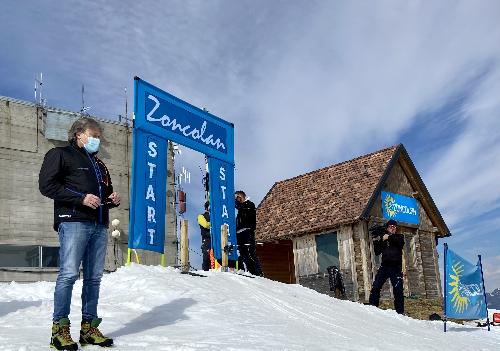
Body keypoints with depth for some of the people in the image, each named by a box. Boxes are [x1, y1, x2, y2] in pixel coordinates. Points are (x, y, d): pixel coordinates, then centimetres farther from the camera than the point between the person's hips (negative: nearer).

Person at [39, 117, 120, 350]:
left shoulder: (99, 164, 29)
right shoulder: (60, 154, 7)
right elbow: (46, 185, -6)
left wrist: (113, 198, 9)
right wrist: (81, 198, -15)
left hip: (99, 225, 7)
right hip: (73, 222, -7)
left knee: (94, 277, 4)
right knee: (69, 274, -11)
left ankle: (89, 327, 10)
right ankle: (60, 329, -3)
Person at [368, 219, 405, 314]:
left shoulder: (399, 237, 12)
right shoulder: (382, 238, 16)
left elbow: (400, 242, -13)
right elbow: (377, 252, 11)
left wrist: (389, 237, -17)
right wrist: (375, 242, -3)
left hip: (396, 267, -2)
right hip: (384, 266, 2)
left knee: (398, 290, -6)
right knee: (376, 287, -9)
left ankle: (400, 311, 2)